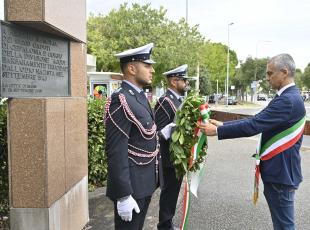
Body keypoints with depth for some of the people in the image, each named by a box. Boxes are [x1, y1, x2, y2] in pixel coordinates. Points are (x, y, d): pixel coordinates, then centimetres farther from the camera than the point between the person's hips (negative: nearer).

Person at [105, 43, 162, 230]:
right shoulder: (121, 100, -20)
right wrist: (123, 195, -23)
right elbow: (116, 152, -24)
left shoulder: (140, 96, 9)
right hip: (131, 186, -9)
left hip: (145, 183, 9)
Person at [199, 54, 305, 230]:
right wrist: (222, 125, 0)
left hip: (281, 173, -10)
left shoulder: (288, 100, -23)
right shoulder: (288, 97, 11)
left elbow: (253, 126, -27)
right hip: (279, 169, 10)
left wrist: (217, 131, -19)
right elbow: (256, 121, 7)